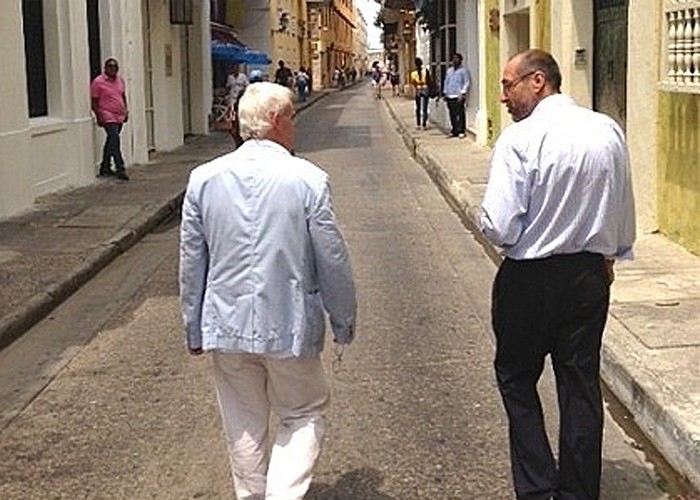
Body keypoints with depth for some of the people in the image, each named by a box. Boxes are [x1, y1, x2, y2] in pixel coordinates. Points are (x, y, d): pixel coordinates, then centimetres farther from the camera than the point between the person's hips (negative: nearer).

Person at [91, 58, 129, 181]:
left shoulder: (120, 80, 11)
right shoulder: (98, 82, -9)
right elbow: (94, 101, -8)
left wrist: (126, 111, 15)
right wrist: (99, 116, -14)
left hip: (119, 116, 7)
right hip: (108, 117, -7)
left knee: (111, 142, 14)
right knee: (114, 141, -15)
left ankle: (105, 168, 23)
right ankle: (120, 169, -15)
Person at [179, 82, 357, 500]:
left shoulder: (204, 179, -3)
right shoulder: (308, 180, -13)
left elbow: (191, 263, 4)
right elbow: (333, 262, -7)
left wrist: (194, 330, 15)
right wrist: (344, 323, 7)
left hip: (226, 326, 3)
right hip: (290, 326, -3)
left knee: (244, 427, 17)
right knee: (304, 416, 14)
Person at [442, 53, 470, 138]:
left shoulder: (463, 70, -1)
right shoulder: (449, 70, 18)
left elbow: (466, 83, -4)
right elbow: (446, 82, 24)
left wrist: (462, 94, -13)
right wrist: (445, 93, 17)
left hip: (458, 96, -6)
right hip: (450, 96, 6)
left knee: (460, 114, -8)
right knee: (452, 115, 7)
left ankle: (461, 131, -5)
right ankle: (455, 131, 14)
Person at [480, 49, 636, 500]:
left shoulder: (520, 140, -19)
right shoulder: (609, 132, -2)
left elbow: (500, 228, -22)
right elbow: (624, 210, 8)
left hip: (530, 277, -5)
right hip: (590, 275, 5)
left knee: (517, 379, 15)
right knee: (581, 385, 15)